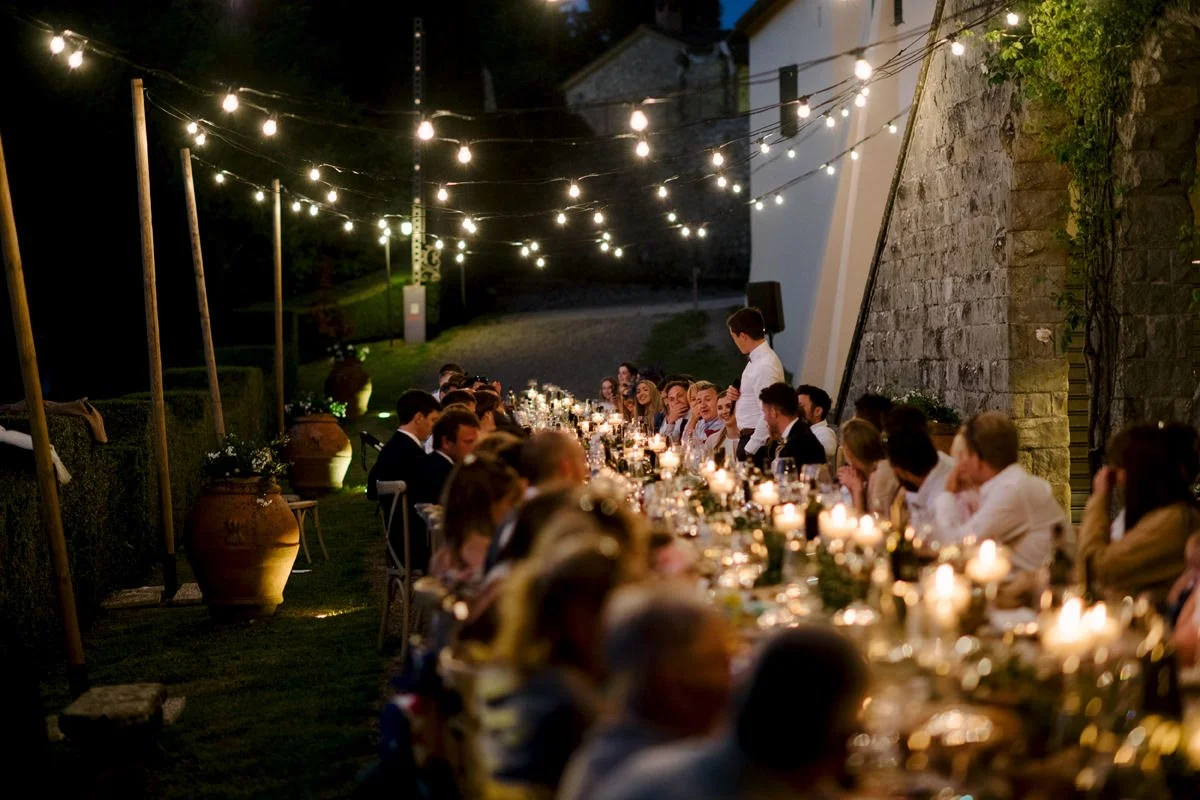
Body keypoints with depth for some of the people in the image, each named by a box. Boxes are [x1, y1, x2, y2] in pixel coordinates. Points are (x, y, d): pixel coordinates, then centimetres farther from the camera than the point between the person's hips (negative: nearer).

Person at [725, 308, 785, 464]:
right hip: (749, 440, 9)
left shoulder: (766, 365, -17)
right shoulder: (756, 360, 14)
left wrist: (749, 449, -19)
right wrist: (736, 396, 6)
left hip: (757, 444, -9)